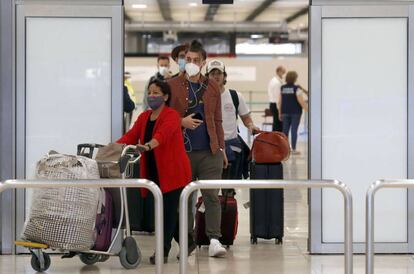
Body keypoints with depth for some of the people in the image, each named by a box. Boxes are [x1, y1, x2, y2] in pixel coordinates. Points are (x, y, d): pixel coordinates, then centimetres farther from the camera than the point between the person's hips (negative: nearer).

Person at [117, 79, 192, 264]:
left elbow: (162, 134, -30)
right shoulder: (144, 117, 12)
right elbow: (131, 135, 2)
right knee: (166, 211, 11)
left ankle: (163, 251, -2)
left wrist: (148, 146, -48)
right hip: (154, 172, 7)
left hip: (172, 171, -7)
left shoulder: (171, 116, -11)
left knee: (169, 210, -5)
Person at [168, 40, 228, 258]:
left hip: (210, 151, 1)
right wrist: (181, 122, -12)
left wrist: (221, 147, 13)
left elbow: (217, 121, 16)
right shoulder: (173, 86, 4)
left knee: (212, 196, -6)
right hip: (182, 150, -1)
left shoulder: (212, 87, 12)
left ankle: (214, 240, -7)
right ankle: (187, 241, 14)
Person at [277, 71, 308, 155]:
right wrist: (307, 109, -6)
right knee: (294, 130, -1)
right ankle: (293, 149, 1)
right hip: (295, 112, -4)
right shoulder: (296, 88, -10)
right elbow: (300, 100, -14)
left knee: (285, 130, 7)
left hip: (285, 112, 4)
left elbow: (280, 101, 6)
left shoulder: (282, 88, 4)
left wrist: (280, 113, 12)